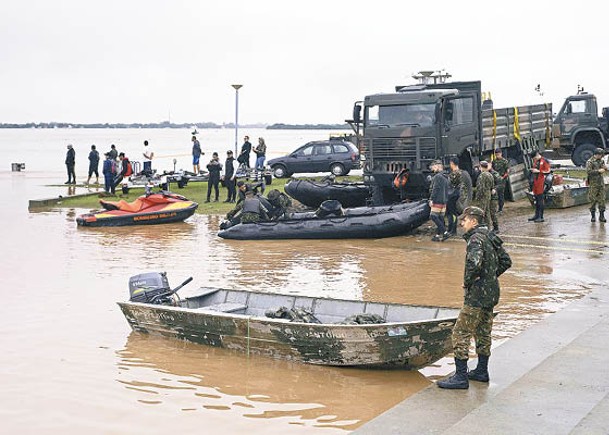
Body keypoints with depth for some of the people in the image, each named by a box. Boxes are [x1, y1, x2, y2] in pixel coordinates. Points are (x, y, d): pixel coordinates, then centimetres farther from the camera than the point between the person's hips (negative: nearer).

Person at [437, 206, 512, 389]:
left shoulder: (476, 239, -17)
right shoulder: (491, 237, 12)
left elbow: (474, 263, -33)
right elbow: (506, 262, 18)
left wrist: (467, 282, -17)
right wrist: (491, 276, 15)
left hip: (477, 294, -10)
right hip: (491, 293, 10)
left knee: (461, 333, -5)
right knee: (483, 332, 19)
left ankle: (461, 377, -4)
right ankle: (482, 371, 30)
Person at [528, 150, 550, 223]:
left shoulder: (544, 161, -9)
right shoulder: (535, 161, 17)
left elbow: (548, 171, -14)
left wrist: (538, 171, -17)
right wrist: (532, 170, 13)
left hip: (541, 182, -8)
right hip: (535, 182, 8)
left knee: (540, 199, -9)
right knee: (536, 199, 13)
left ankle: (541, 217, -8)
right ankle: (537, 215, 22)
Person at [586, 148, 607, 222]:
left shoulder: (601, 161, 11)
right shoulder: (590, 162, -8)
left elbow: (604, 170, 22)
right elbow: (589, 171, -20)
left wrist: (605, 168, -1)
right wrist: (598, 171, -20)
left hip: (601, 183, 6)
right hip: (593, 184, -6)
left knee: (602, 199, 3)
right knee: (593, 200, -1)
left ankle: (601, 216, 7)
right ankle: (593, 216, 7)